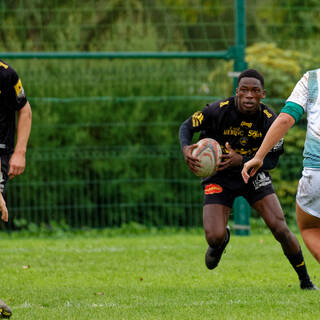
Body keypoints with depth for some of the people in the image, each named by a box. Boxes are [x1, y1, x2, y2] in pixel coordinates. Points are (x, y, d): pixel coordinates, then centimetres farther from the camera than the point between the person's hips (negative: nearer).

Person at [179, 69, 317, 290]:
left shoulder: (270, 120, -16)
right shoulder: (218, 111, -21)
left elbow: (272, 160, -11)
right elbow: (187, 126, -8)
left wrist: (241, 160, -28)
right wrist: (186, 148, -30)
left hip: (253, 174, 1)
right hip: (220, 177, -1)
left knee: (280, 228, -12)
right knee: (214, 237, -16)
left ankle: (305, 280, 8)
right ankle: (223, 238, 26)